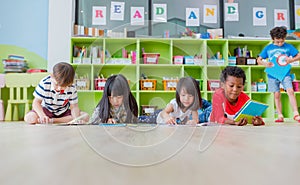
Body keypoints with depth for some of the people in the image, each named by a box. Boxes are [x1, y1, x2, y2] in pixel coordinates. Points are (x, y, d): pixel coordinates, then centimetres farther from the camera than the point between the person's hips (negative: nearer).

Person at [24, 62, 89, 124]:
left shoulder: (72, 89, -17)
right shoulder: (44, 83, -21)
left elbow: (74, 107, -12)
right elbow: (36, 102, -17)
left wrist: (76, 119, -34)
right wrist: (42, 115, -38)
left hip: (64, 112, 3)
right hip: (46, 110, -2)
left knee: (85, 116, -23)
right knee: (29, 118, -29)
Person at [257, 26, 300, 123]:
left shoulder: (288, 46, 3)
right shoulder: (268, 48, 4)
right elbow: (259, 60, 7)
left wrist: (291, 60, -14)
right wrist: (265, 64, -13)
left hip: (285, 74, -1)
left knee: (290, 91, -16)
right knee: (276, 95, 4)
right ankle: (280, 116, 13)